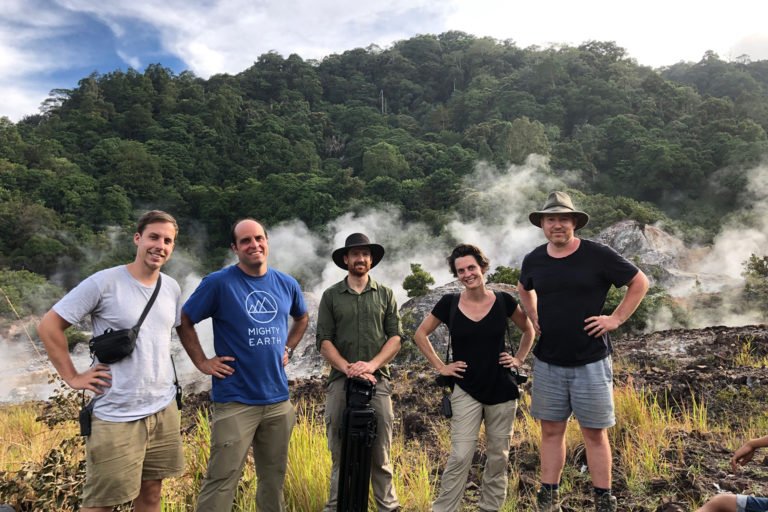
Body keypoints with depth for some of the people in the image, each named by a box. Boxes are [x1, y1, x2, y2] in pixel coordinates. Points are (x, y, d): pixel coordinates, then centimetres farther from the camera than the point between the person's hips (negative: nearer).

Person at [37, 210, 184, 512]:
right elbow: (49, 326, -8)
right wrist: (72, 377, -9)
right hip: (116, 417, -5)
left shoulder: (172, 288, 4)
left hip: (164, 410, 5)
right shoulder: (104, 282, -13)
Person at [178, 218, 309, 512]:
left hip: (278, 400, 5)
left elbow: (302, 318, 23)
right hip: (235, 400, -4)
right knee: (221, 482, 0)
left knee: (274, 478, 17)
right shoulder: (219, 282, -10)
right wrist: (202, 362, -6)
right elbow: (184, 321, -1)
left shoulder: (287, 284, 4)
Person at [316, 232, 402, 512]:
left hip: (378, 380, 0)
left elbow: (395, 337, 3)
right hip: (340, 381, 0)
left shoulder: (385, 295, 9)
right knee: (340, 453, 6)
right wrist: (348, 368, -14)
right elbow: (324, 341, 1)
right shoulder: (331, 295, 6)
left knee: (380, 454, 3)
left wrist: (371, 365, -12)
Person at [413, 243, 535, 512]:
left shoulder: (503, 301, -5)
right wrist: (440, 366, -1)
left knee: (498, 456, 13)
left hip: (502, 391, 2)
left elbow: (529, 330, 13)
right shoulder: (449, 303, -7)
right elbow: (420, 335, 5)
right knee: (460, 456, -4)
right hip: (466, 391, -1)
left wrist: (518, 359, 4)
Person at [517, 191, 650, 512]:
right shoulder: (533, 260, 2)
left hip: (591, 362, -3)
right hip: (547, 362, 3)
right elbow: (524, 289, 23)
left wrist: (616, 319, -7)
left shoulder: (597, 255, -10)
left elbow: (640, 283, -1)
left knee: (594, 433, 7)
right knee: (551, 430, 12)